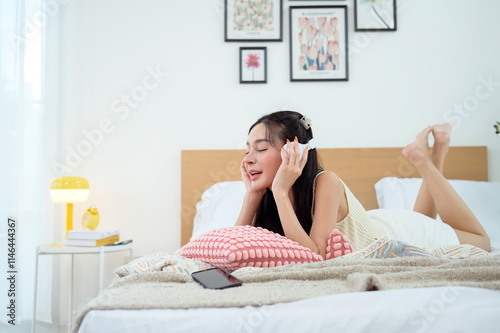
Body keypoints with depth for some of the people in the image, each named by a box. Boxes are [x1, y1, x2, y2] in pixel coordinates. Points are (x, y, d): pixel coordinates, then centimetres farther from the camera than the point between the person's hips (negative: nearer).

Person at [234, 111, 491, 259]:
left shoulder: (325, 183, -39)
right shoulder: (269, 197, -22)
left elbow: (314, 256, -45)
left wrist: (281, 191, -48)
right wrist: (252, 193, -33)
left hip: (401, 231, -5)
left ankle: (423, 159, 24)